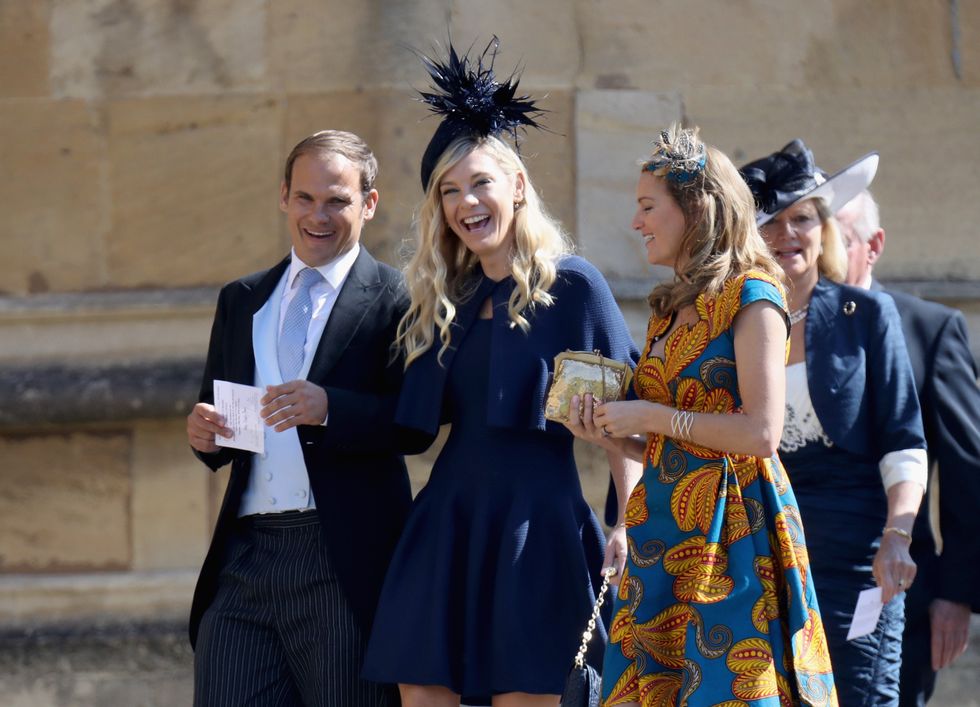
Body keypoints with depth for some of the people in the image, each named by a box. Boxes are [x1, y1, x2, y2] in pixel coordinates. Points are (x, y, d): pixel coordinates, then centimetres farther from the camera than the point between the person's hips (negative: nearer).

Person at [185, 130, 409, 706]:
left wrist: (330, 407, -24)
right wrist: (206, 433, 0)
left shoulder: (397, 301, 1)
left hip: (344, 564, -5)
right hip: (243, 560, 5)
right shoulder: (241, 302, 20)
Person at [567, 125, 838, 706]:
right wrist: (613, 436, 4)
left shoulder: (752, 299, -6)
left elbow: (761, 434, -16)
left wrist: (651, 417, -11)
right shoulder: (672, 308, 18)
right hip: (662, 532, 8)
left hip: (729, 527, -8)